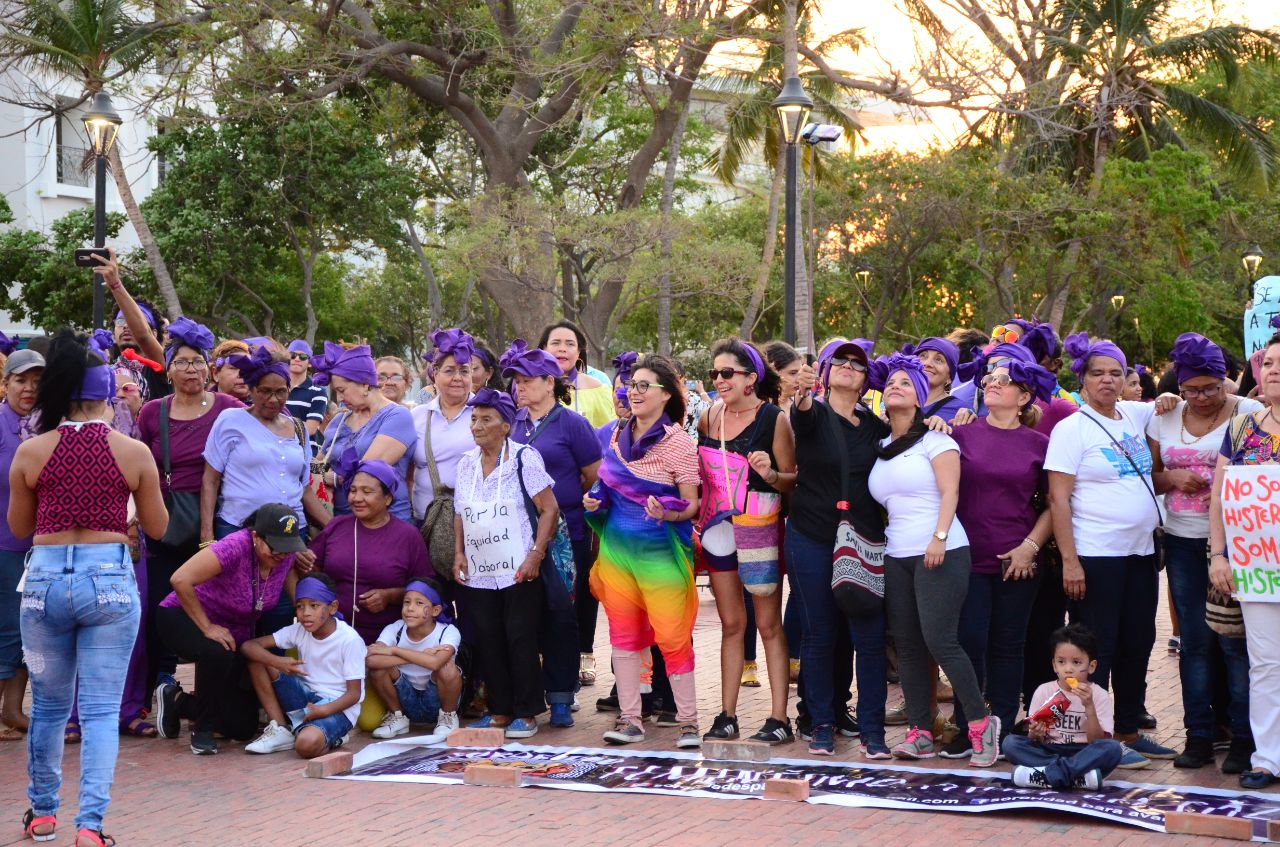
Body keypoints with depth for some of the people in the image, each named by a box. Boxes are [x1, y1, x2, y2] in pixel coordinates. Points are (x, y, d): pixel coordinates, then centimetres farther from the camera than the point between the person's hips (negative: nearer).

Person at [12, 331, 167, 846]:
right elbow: (157, 527, 7)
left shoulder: (30, 453, -1)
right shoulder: (134, 453, -4)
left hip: (45, 579, 2)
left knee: (48, 704, 17)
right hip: (110, 578, -1)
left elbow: (19, 527, 11)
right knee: (101, 709, 2)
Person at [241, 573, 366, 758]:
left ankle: (330, 737, 0)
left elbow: (354, 693, -13)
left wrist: (324, 710, -30)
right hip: (307, 698, 6)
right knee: (256, 658, -9)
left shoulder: (349, 639, -16)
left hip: (337, 707, -6)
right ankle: (280, 730, -5)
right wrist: (276, 662, -27)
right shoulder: (299, 631, -2)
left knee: (307, 745, -38)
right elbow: (248, 646, -7)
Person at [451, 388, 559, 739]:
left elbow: (549, 509, -9)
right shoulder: (467, 464, 10)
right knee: (486, 641, 6)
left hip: (518, 571, -5)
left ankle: (526, 714, 6)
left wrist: (536, 555, -15)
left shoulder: (524, 458, -6)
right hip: (478, 573, 5)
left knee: (521, 640, -2)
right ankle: (499, 710, 16)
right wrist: (459, 553, 7)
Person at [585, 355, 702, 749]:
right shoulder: (617, 435, 9)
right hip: (616, 546, 6)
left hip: (660, 551, -6)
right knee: (623, 634, 7)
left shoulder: (677, 441, -9)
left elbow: (692, 503, -10)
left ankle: (688, 720, 6)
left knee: (672, 636, -4)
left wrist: (668, 513, -29)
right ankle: (629, 719, 14)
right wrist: (596, 502, 2)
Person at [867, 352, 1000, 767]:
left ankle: (981, 721, -3)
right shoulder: (881, 448, 18)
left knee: (940, 640, -14)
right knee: (907, 646, 3)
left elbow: (950, 491, -9)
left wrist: (939, 538, -20)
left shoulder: (934, 438, 0)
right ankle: (919, 732, 7)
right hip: (896, 557, 7)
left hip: (940, 554, -7)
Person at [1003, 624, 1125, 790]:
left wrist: (1089, 706, -20)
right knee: (1010, 743, -23)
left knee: (1113, 748, -30)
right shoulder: (1044, 691, 4)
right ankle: (1078, 775, -30)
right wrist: (1035, 735, -21)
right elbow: (1034, 742, 3)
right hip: (1048, 752, 2)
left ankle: (1049, 773, -32)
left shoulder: (1099, 695, 0)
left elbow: (1097, 741, -8)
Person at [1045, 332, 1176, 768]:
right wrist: (1069, 560, -18)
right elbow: (1058, 498, -12)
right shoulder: (1072, 428, -8)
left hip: (1140, 552, 7)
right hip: (1096, 556, -7)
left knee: (1137, 645, 13)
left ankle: (1129, 731, 24)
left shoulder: (1134, 416, 10)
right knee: (1097, 649, -1)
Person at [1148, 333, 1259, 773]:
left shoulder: (1248, 414, -3)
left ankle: (1242, 738, 3)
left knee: (1235, 640, -4)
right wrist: (1172, 478, -6)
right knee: (1194, 640, 7)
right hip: (1183, 542, 4)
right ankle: (1198, 735, 13)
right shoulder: (1165, 419, 9)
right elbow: (1149, 475, 15)